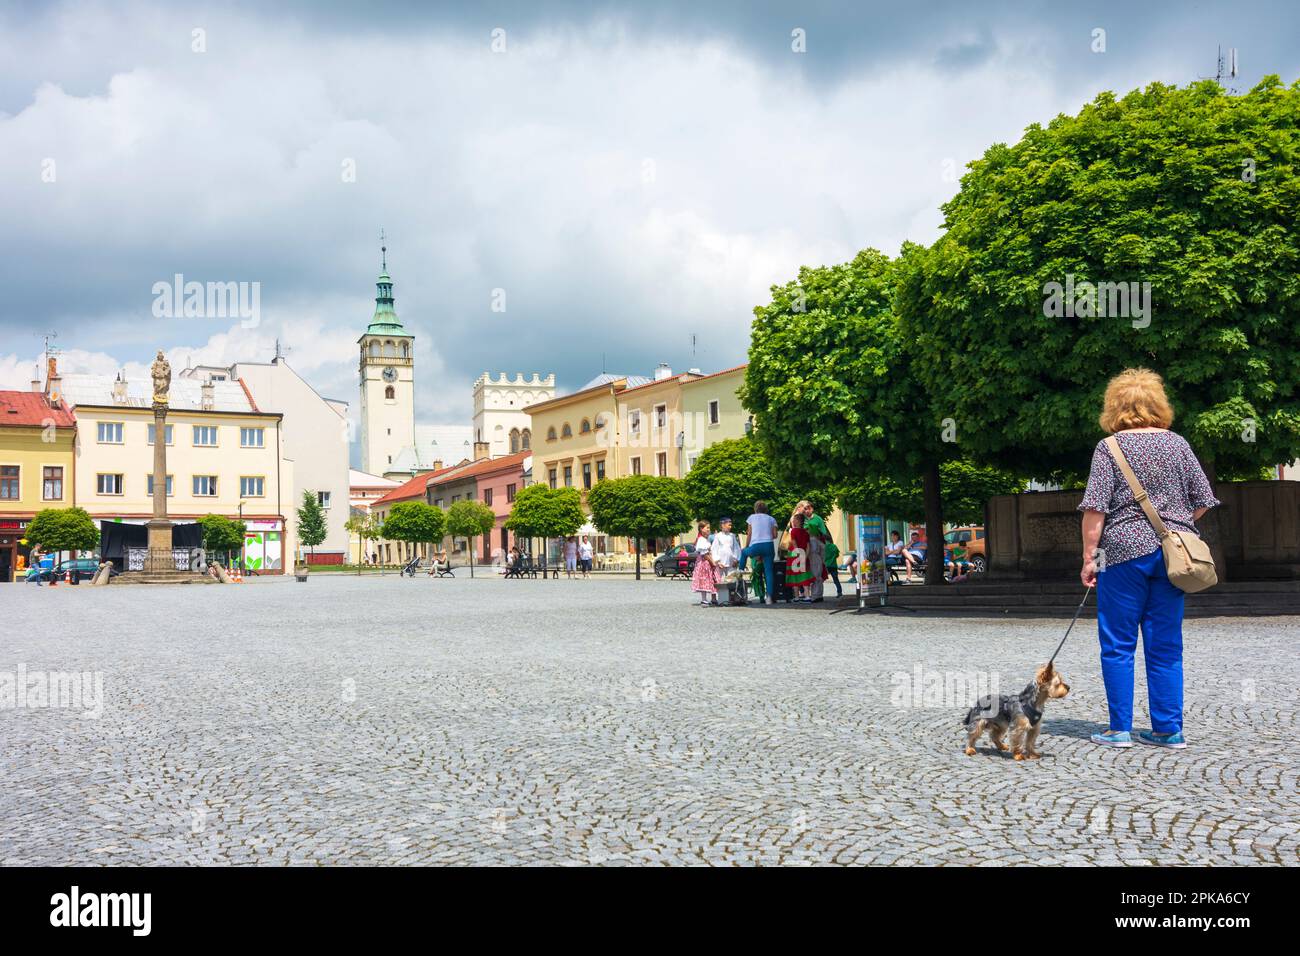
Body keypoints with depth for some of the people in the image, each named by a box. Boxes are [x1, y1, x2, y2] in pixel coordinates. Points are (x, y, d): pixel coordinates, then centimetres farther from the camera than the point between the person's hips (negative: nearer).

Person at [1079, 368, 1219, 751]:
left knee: (1118, 645, 4)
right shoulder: (1177, 443, 8)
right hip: (1173, 555, 4)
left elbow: (1095, 508, -10)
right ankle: (1169, 730, 11)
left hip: (1125, 552, -4)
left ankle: (1120, 729, 6)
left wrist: (1089, 556, -5)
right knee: (1166, 647, 9)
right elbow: (1202, 501, 9)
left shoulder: (1110, 447, -3)